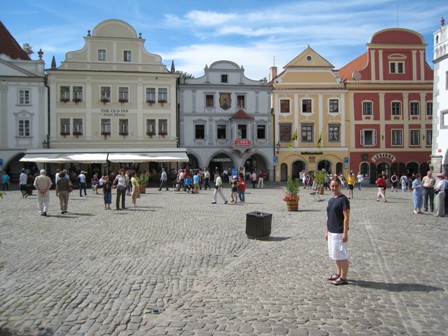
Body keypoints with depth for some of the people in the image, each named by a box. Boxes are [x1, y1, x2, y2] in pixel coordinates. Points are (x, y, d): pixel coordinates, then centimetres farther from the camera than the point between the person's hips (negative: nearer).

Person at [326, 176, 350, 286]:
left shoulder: (343, 199, -14)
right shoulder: (331, 200, 11)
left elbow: (346, 217, -17)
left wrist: (345, 233, -20)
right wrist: (327, 231, 18)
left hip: (339, 232, -9)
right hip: (332, 232, 9)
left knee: (342, 255, -1)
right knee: (336, 255, 18)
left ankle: (343, 278, 9)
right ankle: (338, 273, 31)